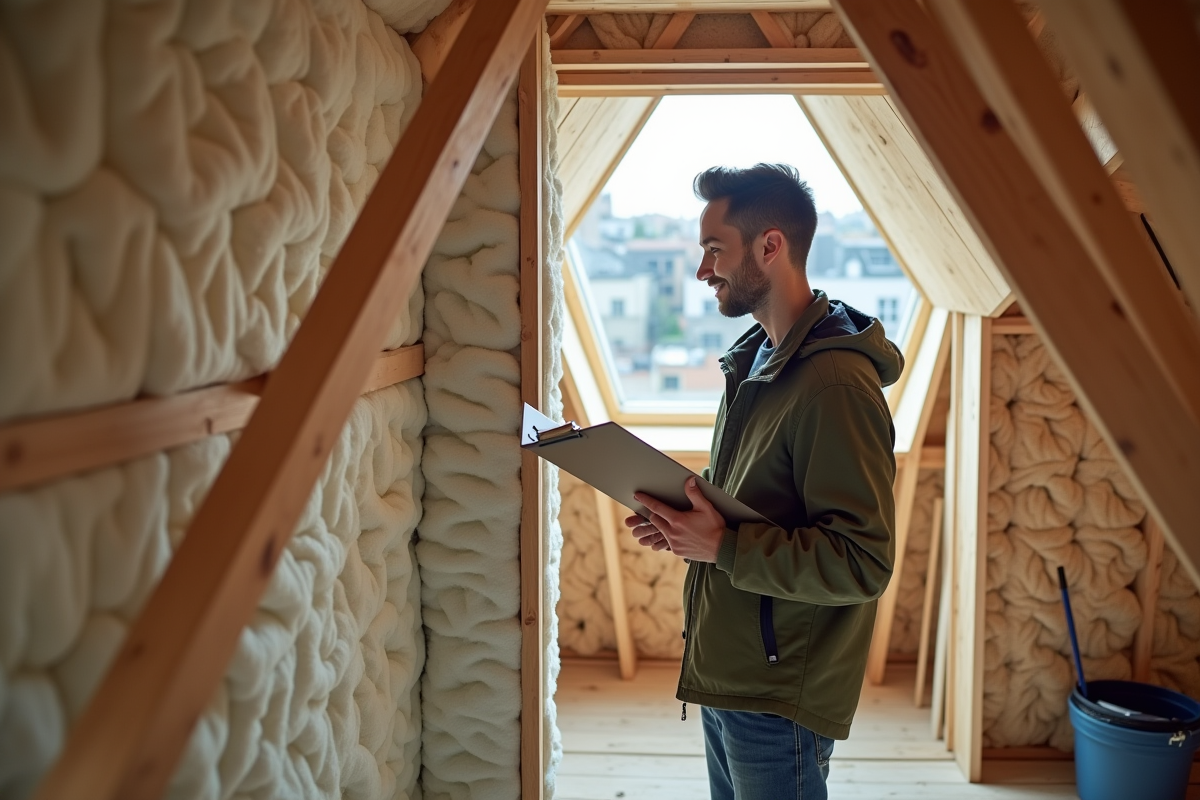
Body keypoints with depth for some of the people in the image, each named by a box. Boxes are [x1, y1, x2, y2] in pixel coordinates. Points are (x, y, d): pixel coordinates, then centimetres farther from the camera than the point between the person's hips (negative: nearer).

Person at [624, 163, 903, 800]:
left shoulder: (836, 382, -23)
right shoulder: (755, 357, 8)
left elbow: (863, 563, -25)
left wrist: (725, 547, -27)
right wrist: (685, 524, 1)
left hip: (780, 700, -9)